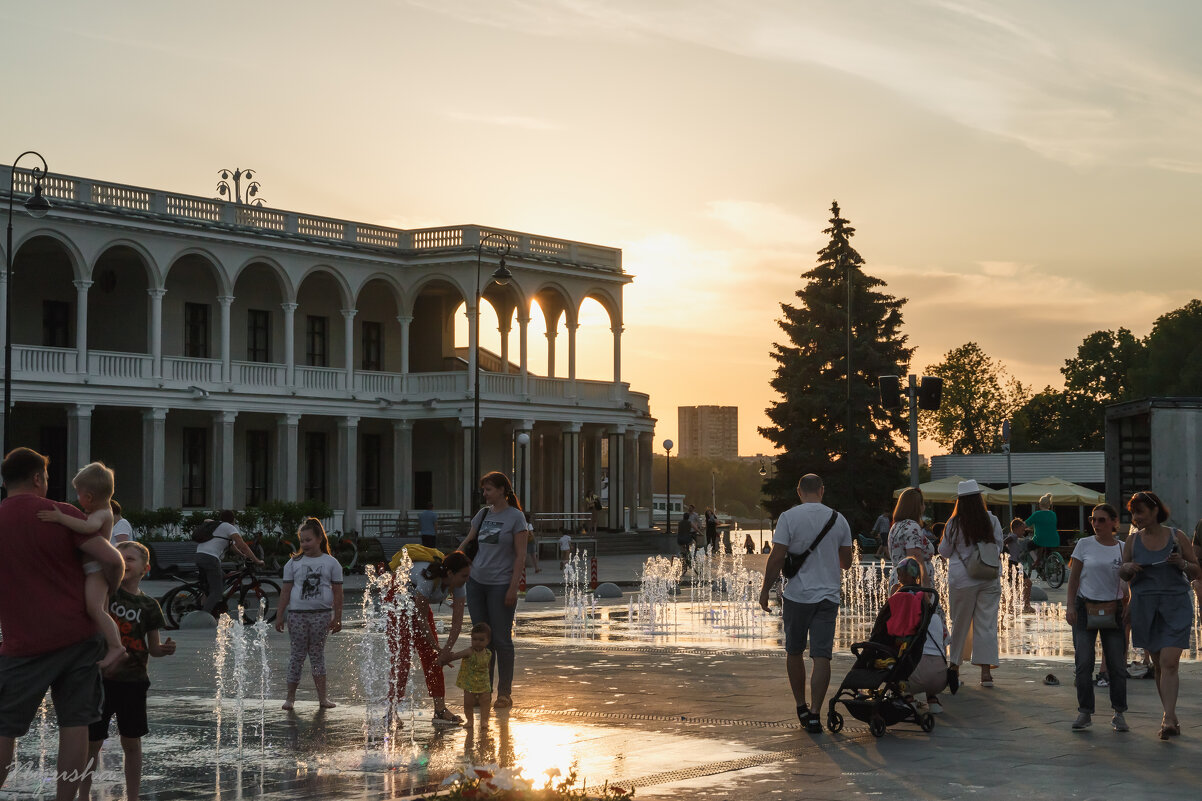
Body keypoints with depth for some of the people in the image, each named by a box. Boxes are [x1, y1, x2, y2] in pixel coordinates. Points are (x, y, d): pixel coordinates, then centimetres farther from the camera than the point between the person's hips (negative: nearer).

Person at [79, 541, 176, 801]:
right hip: (100, 677, -1)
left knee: (132, 743, 8)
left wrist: (165, 648, -13)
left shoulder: (148, 605, 2)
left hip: (133, 681, 2)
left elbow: (153, 648, 7)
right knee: (92, 743, 2)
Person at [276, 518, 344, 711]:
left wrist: (337, 617, 1)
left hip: (321, 613, 0)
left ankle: (322, 696, 5)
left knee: (317, 653, 4)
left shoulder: (331, 563, 5)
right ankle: (291, 696, 5)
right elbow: (286, 590, 6)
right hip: (297, 613, 0)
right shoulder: (294, 563, 5)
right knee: (297, 653, 1)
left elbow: (337, 592, 5)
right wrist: (280, 615, 3)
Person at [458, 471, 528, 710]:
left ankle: (504, 693, 6)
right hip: (476, 582, 6)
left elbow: (520, 555, -8)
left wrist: (513, 588, -13)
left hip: (501, 584, -5)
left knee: (501, 639, -2)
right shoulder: (483, 514, 11)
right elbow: (467, 542, 21)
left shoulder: (515, 517, -5)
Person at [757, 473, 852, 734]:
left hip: (797, 595, -1)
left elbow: (777, 558, -10)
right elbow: (846, 562, 12)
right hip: (828, 595, 1)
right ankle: (814, 713, -10)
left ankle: (801, 708, 22)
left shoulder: (789, 518, -6)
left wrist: (766, 590, 1)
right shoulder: (838, 519, 4)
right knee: (821, 656, -2)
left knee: (794, 652, 15)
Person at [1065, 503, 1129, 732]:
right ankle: (1084, 712, 5)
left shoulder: (1123, 549, 4)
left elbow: (1127, 584, 10)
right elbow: (1073, 578, 5)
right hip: (1085, 607, -1)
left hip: (1113, 609, 1)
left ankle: (1118, 714, 10)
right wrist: (1070, 606, -3)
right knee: (1083, 663, -4)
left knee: (1117, 665, 0)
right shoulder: (1084, 544, 2)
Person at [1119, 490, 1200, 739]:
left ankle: (1168, 720, -18)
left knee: (1169, 663, -14)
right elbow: (1123, 576, 14)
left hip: (1176, 606, -3)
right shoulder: (1133, 541, 5)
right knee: (1158, 664, 8)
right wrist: (1127, 568, -8)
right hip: (1145, 606, 3)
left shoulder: (1177, 537, -1)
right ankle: (1172, 717, 19)